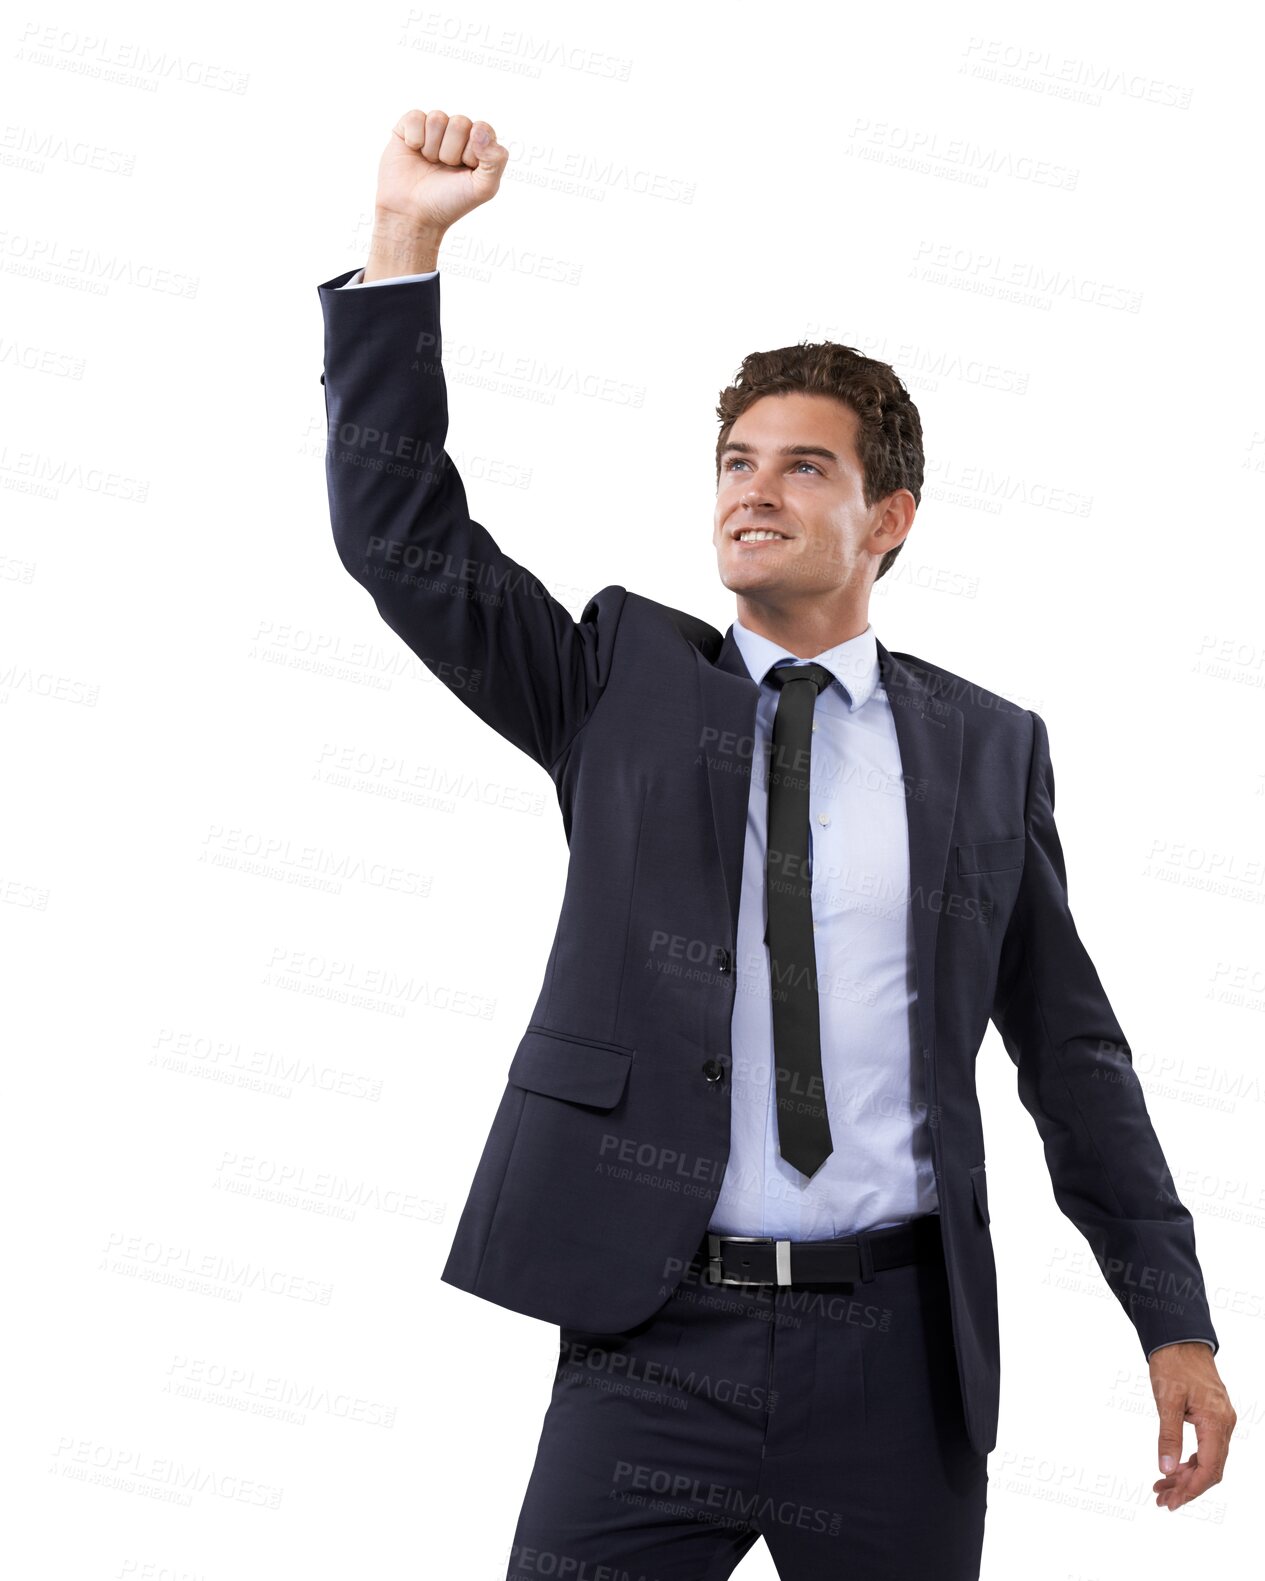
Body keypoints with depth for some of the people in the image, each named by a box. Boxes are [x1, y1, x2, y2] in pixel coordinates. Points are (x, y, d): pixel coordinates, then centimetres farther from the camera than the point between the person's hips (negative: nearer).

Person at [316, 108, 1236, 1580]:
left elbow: (1072, 1051, 8)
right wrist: (406, 240, -11)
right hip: (653, 1339, 0)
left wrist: (1174, 1319, 5)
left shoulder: (989, 745, 5)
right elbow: (400, 533, -4)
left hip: (898, 1359, 1)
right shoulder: (624, 677, 5)